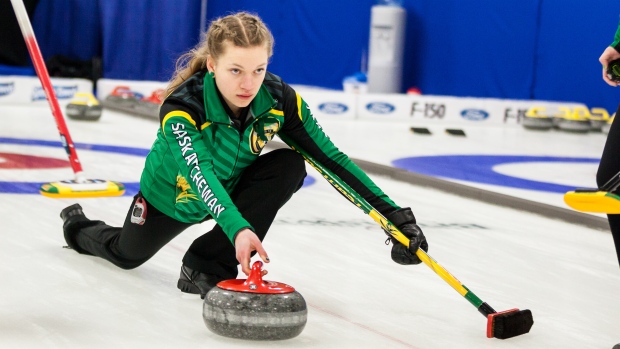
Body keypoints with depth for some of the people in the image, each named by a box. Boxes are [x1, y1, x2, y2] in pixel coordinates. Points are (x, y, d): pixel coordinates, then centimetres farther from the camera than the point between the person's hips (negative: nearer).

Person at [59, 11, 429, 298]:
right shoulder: (181, 109, -40)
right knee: (126, 254, 21)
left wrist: (391, 211, -32)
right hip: (173, 195, -2)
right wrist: (237, 228, -73)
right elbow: (199, 174, -55)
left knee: (290, 166, -28)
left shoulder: (281, 101, -30)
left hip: (233, 188, 2)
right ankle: (78, 225, 59)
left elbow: (330, 157, -24)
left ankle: (208, 267, -19)